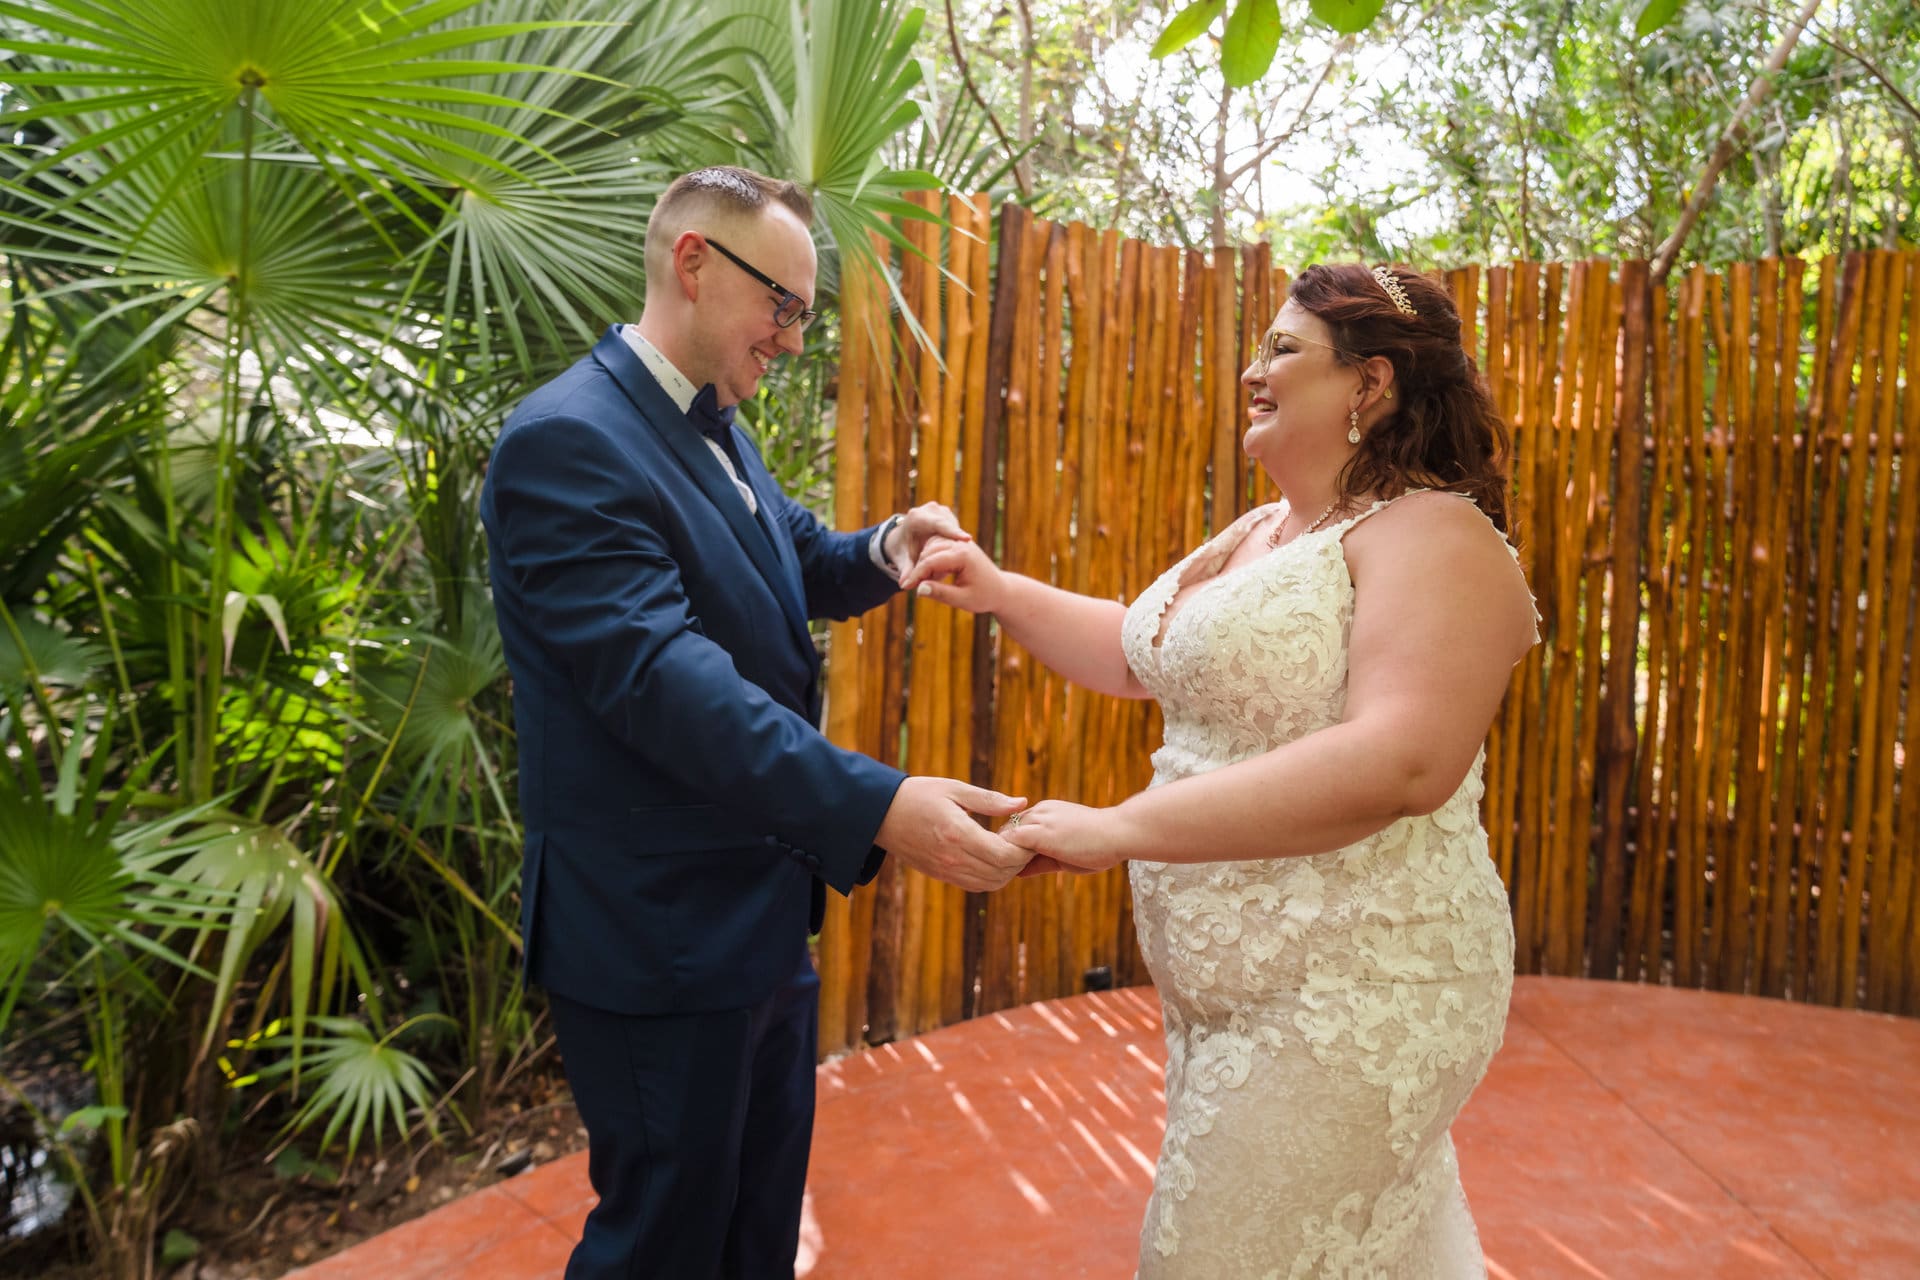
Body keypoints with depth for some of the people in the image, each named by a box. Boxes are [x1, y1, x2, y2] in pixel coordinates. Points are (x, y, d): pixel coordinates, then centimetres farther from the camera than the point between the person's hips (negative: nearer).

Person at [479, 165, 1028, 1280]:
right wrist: (879, 807, -38)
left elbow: (798, 566, 22)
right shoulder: (567, 443, -20)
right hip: (662, 937, -9)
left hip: (760, 914, 9)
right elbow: (662, 676, -31)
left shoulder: (717, 432, 9)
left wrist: (887, 549, -1)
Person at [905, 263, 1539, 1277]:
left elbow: (1400, 762, -32)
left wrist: (1121, 828, -32)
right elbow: (1139, 654, 23)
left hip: (1346, 999, -8)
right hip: (1226, 983, 8)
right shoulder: (1256, 534, 12)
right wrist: (1002, 594, 9)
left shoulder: (1433, 537, -17)